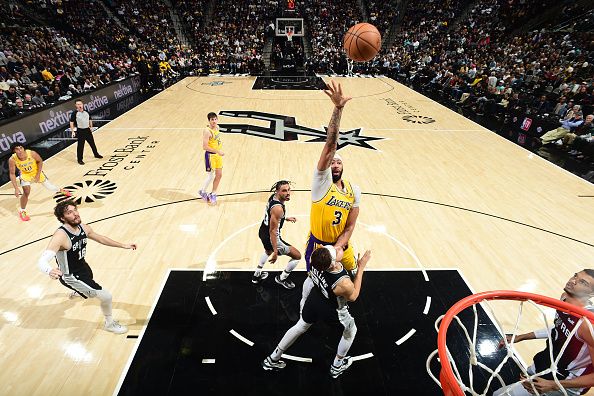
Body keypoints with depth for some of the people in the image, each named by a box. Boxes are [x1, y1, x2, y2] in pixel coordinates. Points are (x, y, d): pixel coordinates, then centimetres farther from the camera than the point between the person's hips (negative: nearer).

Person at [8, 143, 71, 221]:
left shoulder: (32, 153, -33)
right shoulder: (12, 160, -32)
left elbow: (40, 161, -11)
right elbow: (12, 174, -22)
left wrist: (38, 175, -14)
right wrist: (16, 188, -28)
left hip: (36, 171, 1)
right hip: (25, 174, -1)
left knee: (47, 185, 19)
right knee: (26, 192, -15)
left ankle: (60, 190, 54)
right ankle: (22, 211, 9)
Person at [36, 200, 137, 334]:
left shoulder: (84, 228, -12)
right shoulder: (60, 236, -35)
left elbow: (100, 238, 6)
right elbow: (42, 261, -42)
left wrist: (124, 246, 9)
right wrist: (50, 271, -66)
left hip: (82, 266, 8)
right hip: (71, 276, -8)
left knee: (89, 279, 43)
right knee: (106, 296, -12)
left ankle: (77, 291, 81)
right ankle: (109, 323, 17)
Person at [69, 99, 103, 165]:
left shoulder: (86, 112, 3)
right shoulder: (74, 113, -12)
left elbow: (90, 120, 18)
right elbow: (71, 123, -10)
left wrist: (91, 127, 12)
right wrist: (73, 131, -15)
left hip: (87, 130, 5)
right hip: (80, 131, -5)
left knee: (92, 143, 18)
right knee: (80, 146, -1)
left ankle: (96, 154, 38)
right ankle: (79, 159, 10)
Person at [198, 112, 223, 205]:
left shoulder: (217, 127, 4)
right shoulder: (207, 131, -21)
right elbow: (205, 147, -25)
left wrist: (220, 143, 8)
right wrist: (217, 151, -26)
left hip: (218, 154, 8)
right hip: (210, 155, -8)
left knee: (219, 175, 10)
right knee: (210, 176, 0)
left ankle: (213, 194, 25)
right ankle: (203, 191, 25)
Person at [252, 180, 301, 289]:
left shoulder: (273, 196, -5)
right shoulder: (278, 208, -32)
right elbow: (273, 231, -29)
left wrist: (286, 218, 18)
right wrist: (275, 251, -25)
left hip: (263, 232, 9)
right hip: (270, 238, -9)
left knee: (268, 251, 41)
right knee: (297, 256, 6)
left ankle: (257, 275, 52)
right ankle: (281, 278, 25)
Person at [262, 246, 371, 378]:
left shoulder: (318, 259, -28)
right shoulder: (344, 283, -41)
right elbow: (353, 297, -16)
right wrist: (361, 268, -21)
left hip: (314, 300, 5)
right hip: (333, 311, -4)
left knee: (300, 327, 28)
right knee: (351, 331, 27)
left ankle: (272, 359, 44)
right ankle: (337, 366, 46)